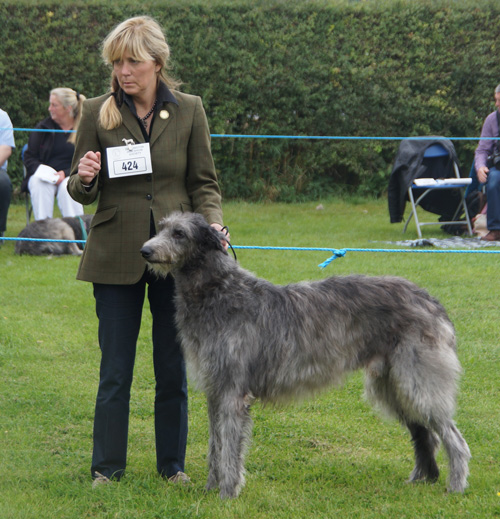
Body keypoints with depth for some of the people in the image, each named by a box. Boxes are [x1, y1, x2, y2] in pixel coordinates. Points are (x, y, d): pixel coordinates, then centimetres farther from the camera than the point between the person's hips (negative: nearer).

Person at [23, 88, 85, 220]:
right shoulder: (43, 127, 12)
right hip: (43, 176, 2)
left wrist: (65, 173, -19)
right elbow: (29, 156, 11)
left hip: (70, 176, -2)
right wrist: (40, 169, -12)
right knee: (40, 185, -33)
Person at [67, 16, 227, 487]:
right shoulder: (97, 113, -1)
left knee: (173, 369, 7)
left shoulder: (188, 111, 1)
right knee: (115, 371, 2)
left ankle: (172, 464, 20)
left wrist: (213, 222, -14)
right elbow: (81, 191, 4)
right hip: (117, 255, -1)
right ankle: (107, 468, 13)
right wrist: (84, 179, -19)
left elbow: (204, 182, 5)